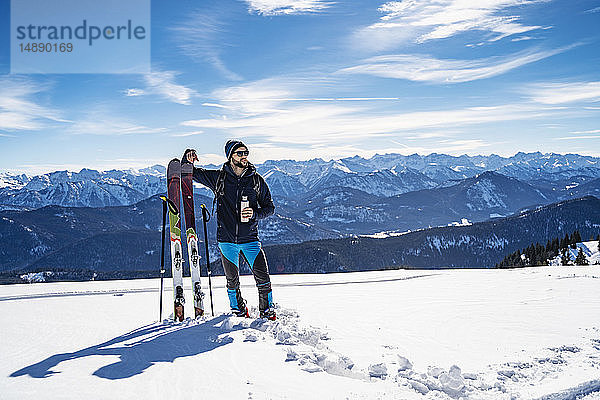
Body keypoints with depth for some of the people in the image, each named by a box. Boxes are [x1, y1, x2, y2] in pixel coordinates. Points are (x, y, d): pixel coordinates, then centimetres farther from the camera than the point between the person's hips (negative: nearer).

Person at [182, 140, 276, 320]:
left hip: (250, 239, 0)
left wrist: (255, 214, -12)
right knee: (232, 282, 9)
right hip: (227, 239, 0)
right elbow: (190, 172, 12)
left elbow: (270, 207, 8)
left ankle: (267, 312, 13)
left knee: (263, 279, -8)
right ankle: (239, 311, 32)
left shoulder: (257, 180, 3)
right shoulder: (218, 177, 3)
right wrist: (188, 159, -10)